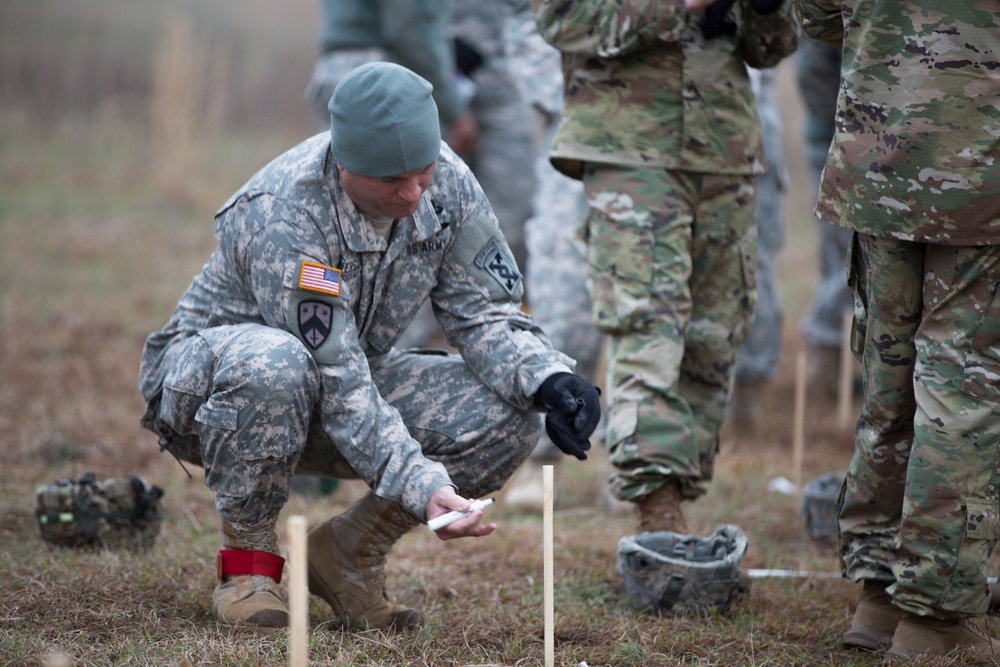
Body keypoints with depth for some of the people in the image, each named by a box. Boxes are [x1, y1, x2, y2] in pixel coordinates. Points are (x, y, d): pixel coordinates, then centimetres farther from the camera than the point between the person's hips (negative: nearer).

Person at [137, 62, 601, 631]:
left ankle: (348, 551, -1)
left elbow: (485, 313, -7)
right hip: (204, 377, -6)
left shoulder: (447, 183, -15)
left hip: (350, 372, 6)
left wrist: (549, 380, -28)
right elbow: (338, 389, -34)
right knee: (272, 366, -42)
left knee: (510, 416, -17)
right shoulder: (283, 215, -33)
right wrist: (423, 489, -43)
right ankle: (248, 555, -17)